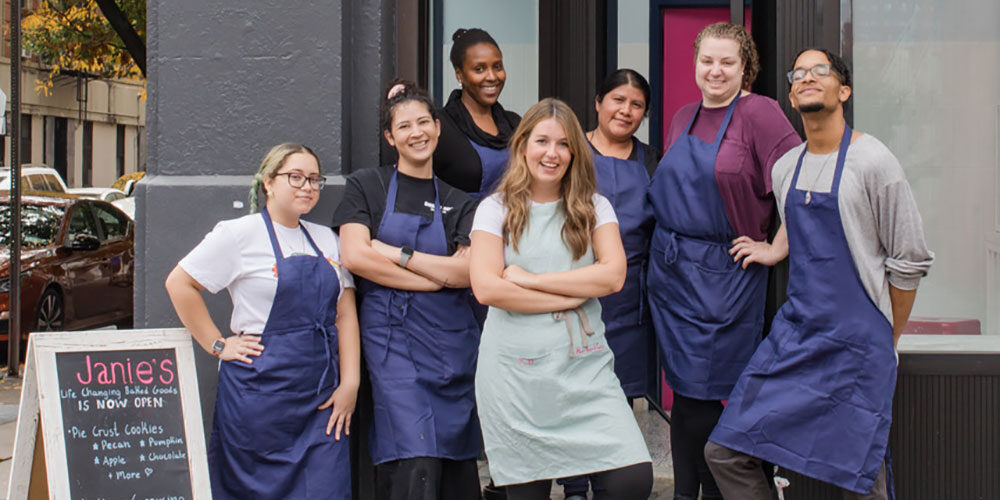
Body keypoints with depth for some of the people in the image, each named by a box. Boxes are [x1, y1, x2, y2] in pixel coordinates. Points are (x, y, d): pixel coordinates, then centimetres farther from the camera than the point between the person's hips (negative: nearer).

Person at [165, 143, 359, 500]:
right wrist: (218, 345, -5)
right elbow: (179, 284, -4)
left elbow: (345, 314, 10)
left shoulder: (326, 240, 13)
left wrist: (350, 383, 0)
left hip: (322, 401, 4)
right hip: (261, 396, -4)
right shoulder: (241, 234, -3)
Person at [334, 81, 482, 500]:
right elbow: (355, 256, -8)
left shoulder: (459, 203, 14)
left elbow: (469, 270, -2)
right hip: (392, 336, -4)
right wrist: (440, 276, -7)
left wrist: (397, 253, -9)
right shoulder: (367, 186, 7)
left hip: (452, 339, 4)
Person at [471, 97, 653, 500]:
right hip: (515, 372, -1)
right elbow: (486, 287, -10)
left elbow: (613, 275, -5)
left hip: (585, 365, 2)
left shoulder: (593, 207, 10)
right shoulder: (496, 209, 4)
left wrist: (531, 279, -9)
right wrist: (569, 298, -9)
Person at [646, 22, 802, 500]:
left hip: (724, 276, -6)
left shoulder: (759, 112, -10)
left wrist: (777, 249, -13)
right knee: (683, 389, 10)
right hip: (671, 269, 6)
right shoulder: (683, 118, 12)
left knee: (704, 389, -3)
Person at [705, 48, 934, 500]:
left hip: (856, 345, -6)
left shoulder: (872, 162, -7)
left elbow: (909, 261, -3)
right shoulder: (784, 168, 11)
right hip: (792, 335, 6)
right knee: (725, 453, -1)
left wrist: (883, 342, 3)